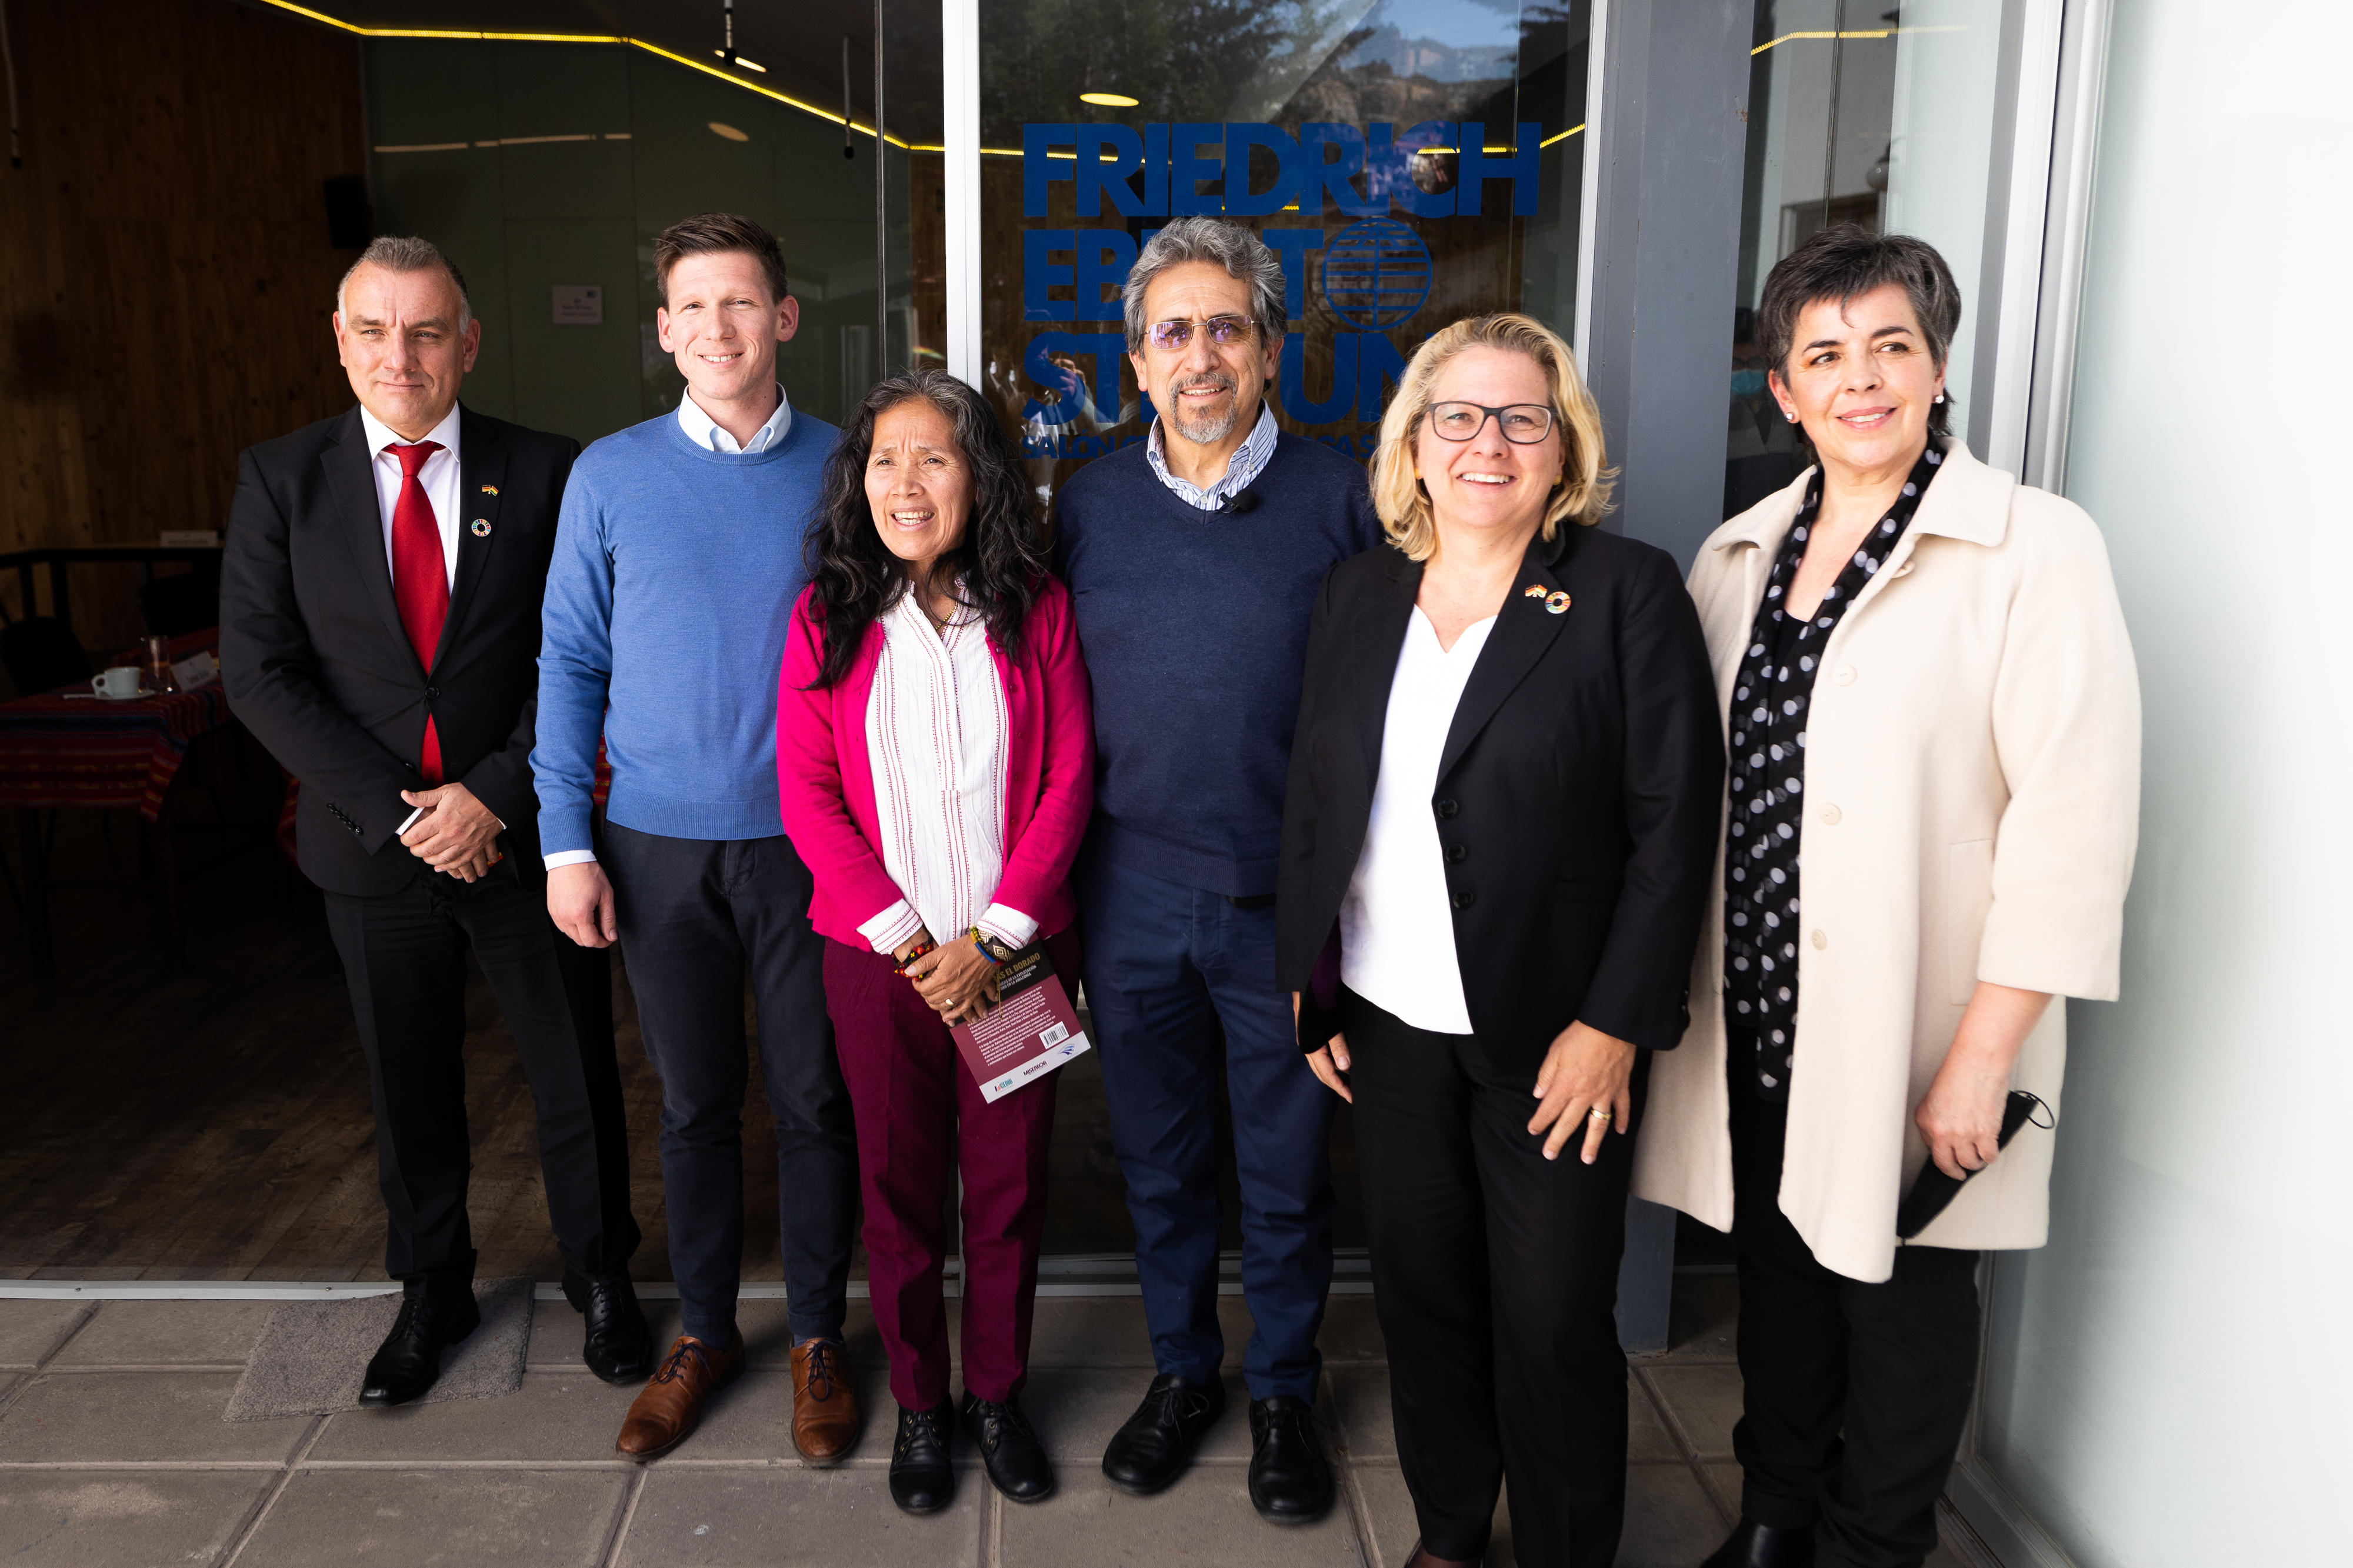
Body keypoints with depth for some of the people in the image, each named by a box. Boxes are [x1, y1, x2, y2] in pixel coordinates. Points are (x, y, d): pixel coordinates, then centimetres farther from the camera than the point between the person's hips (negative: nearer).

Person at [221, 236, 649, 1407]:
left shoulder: (544, 473, -4)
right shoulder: (280, 478, 0)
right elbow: (258, 672, -5)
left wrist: (492, 794, -14)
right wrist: (396, 810, -12)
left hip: (519, 836, -1)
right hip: (371, 843, 1)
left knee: (576, 1075, 10)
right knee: (408, 1089, 16)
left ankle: (600, 1278, 33)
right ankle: (431, 1292, 38)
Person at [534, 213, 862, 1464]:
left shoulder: (844, 469, -1)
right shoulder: (610, 475, 1)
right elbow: (570, 663, 4)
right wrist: (566, 842, -1)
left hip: (809, 843, -1)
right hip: (660, 845, 1)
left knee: (815, 1101, 9)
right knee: (695, 1105, 14)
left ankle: (817, 1338, 28)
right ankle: (702, 1333, 32)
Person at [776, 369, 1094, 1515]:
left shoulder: (1035, 612, -1)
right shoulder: (828, 621, -1)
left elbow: (1069, 782, -5)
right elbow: (808, 797, -3)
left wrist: (991, 937, -12)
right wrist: (904, 937, -11)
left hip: (1014, 952, 0)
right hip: (878, 954, 0)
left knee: (1009, 1181, 10)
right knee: (899, 1184, 11)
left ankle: (998, 1394, 30)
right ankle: (918, 1402, 30)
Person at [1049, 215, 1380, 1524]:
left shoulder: (1342, 497, -5)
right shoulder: (1091, 504, 4)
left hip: (1286, 898, -2)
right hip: (1134, 894, 3)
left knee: (1288, 1170, 12)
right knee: (1160, 1158, 17)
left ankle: (1284, 1391, 34)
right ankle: (1183, 1369, 38)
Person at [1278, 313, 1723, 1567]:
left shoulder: (1628, 592, -6)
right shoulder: (1359, 596, 8)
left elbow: (1674, 825, -9)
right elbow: (1310, 799, 12)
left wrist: (1612, 1022, -13)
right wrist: (1306, 985, 7)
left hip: (1551, 1037, -4)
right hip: (1387, 1025, 4)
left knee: (1554, 1321, 5)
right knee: (1420, 1294, 15)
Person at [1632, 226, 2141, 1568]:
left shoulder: (2035, 549, -10)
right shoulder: (1739, 556, 8)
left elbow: (2076, 820, -15)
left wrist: (1981, 1058, -17)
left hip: (1909, 1040, -5)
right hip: (1754, 1020, 5)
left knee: (1901, 1309, 11)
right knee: (1778, 1288, 20)